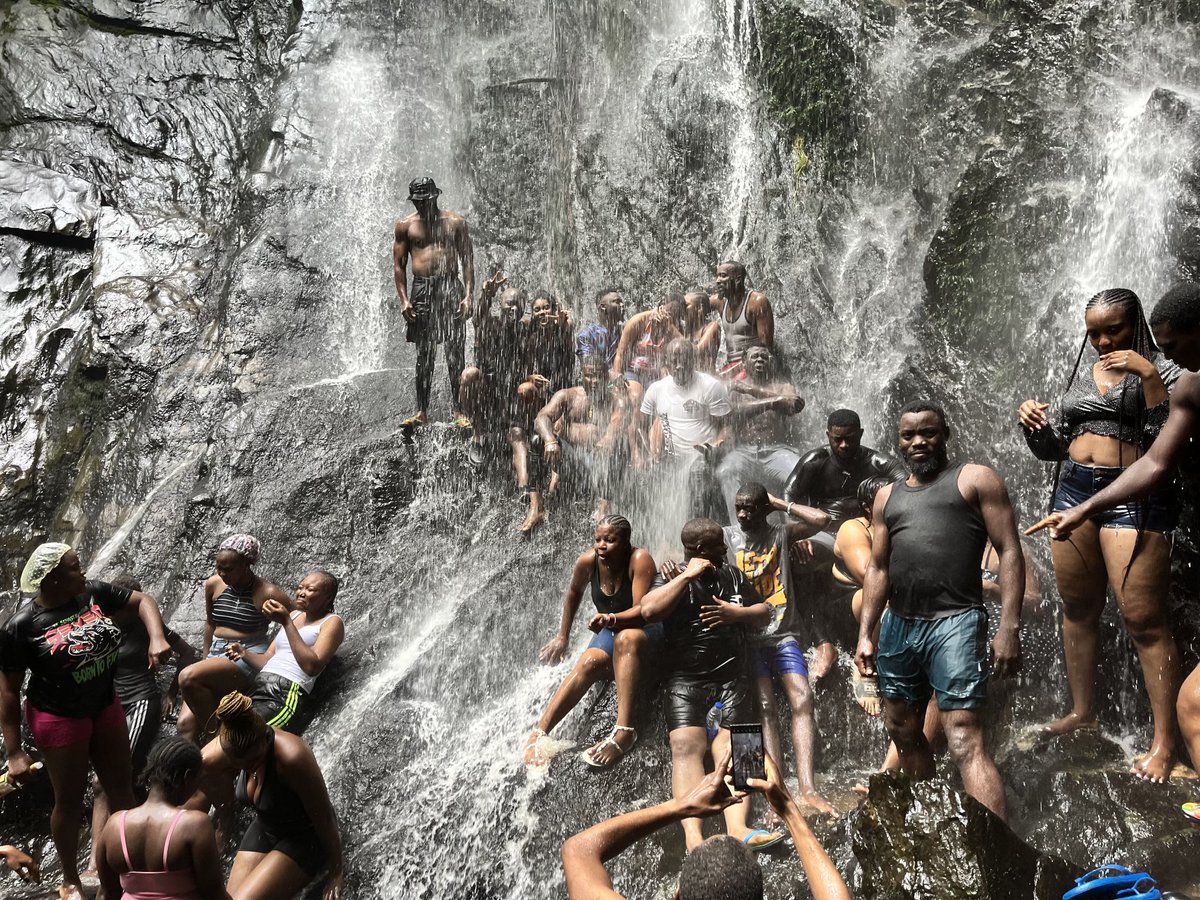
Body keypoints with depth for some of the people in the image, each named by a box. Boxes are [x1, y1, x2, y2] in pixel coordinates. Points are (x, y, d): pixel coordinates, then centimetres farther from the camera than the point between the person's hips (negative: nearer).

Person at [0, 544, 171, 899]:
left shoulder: (94, 593, -9)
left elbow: (142, 600, 3)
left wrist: (157, 638, -17)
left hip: (106, 706, 5)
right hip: (59, 719, -5)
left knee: (120, 785, 18)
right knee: (70, 800, 10)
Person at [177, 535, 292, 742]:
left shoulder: (267, 593, -11)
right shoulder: (213, 585, 7)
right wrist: (205, 658, 22)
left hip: (248, 658, -6)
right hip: (216, 654, 6)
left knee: (188, 677, -30)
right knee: (186, 722, -15)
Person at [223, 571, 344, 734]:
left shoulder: (332, 622, 5)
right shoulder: (294, 615, 28)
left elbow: (312, 667, -12)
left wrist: (286, 622, -13)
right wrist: (244, 653, 4)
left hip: (287, 694, -8)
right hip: (257, 688, 8)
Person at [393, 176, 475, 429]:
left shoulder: (455, 222, 6)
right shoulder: (405, 226, 9)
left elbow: (468, 260, 5)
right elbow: (398, 265, 10)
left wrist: (468, 295, -5)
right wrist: (404, 300, 0)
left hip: (450, 287, -1)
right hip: (421, 290, 1)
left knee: (455, 352, -3)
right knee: (424, 354, 4)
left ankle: (458, 411, 1)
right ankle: (421, 411, 10)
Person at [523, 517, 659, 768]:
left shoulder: (639, 559, -21)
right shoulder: (588, 561, -7)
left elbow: (642, 610, -28)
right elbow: (574, 593, 14)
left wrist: (611, 618, -47)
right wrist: (562, 637, 17)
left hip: (648, 633, -4)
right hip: (610, 634, 4)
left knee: (627, 638, -39)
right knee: (589, 664, -28)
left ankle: (624, 730, -49)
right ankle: (539, 733, -33)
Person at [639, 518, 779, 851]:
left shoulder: (733, 576, 19)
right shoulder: (673, 578, 6)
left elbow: (765, 614, 22)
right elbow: (649, 610, -13)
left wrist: (736, 614, 1)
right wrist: (687, 576, -12)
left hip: (732, 677, 3)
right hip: (685, 677, -3)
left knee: (730, 746, -18)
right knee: (686, 746, -22)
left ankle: (738, 828, -32)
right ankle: (693, 835, -35)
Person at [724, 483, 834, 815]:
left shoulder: (781, 534, 11)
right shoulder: (726, 538, 9)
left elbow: (820, 519, -1)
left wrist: (780, 504, 5)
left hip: (783, 634, 1)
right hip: (747, 636, -1)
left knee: (802, 700, -16)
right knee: (765, 708, -12)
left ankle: (807, 788, -22)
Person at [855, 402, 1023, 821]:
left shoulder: (975, 479, 2)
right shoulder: (887, 496, 19)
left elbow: (1009, 552, -5)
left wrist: (1009, 628, -14)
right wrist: (865, 635, 11)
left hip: (954, 623, -7)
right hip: (898, 625, 7)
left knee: (965, 743, -16)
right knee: (903, 732, 15)